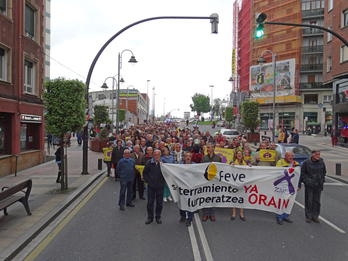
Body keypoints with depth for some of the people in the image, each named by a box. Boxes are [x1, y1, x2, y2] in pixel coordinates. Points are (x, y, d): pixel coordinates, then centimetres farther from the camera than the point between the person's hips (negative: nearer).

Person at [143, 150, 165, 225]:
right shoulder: (149, 163, -1)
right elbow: (145, 173, 10)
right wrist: (147, 181, 2)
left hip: (160, 186, -1)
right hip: (151, 186, 1)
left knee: (159, 203, 9)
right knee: (150, 202, 8)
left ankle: (158, 217, 25)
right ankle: (150, 217, 21)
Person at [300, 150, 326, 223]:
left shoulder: (321, 162, 3)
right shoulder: (306, 162, -9)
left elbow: (324, 171, 16)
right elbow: (302, 172, -1)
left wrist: (322, 180, 10)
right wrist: (305, 180, -6)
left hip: (319, 185, 4)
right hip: (309, 185, -4)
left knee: (317, 201, 10)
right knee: (309, 200, 1)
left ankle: (315, 216, 23)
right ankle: (308, 216, 15)